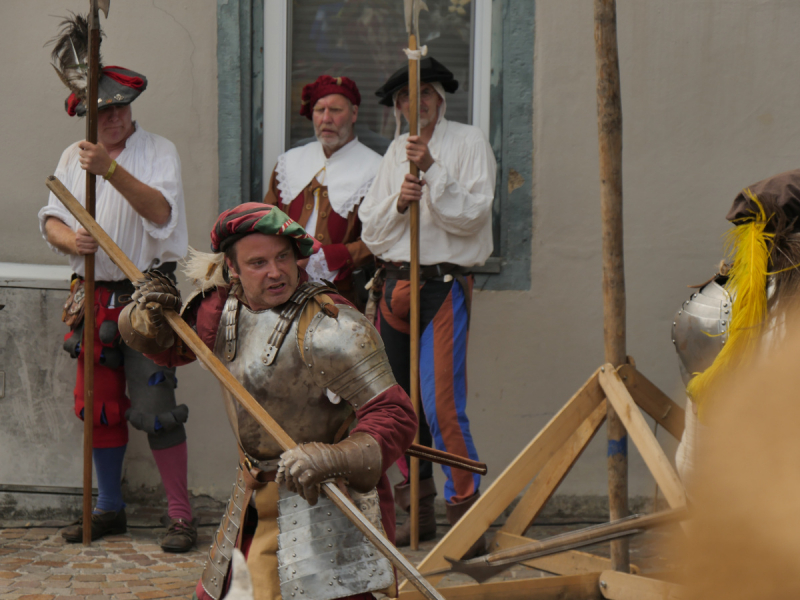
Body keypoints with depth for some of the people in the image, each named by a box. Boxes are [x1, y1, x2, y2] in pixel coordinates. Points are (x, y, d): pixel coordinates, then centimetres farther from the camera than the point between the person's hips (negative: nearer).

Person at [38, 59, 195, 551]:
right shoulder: (74, 158, 11)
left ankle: (181, 515, -1)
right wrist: (70, 239, -15)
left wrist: (111, 169, -30)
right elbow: (51, 219, 8)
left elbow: (161, 212, -20)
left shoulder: (159, 151, -3)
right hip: (94, 296, 5)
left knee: (154, 408, -10)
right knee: (98, 405, 10)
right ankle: (109, 509, 24)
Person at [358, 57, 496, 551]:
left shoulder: (469, 143, 1)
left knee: (442, 405, -16)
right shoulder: (397, 152, 18)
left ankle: (467, 514, -10)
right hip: (396, 283, 6)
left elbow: (471, 214, -10)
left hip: (444, 284, -6)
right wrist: (399, 201, -8)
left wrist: (431, 170, -18)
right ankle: (418, 512, 18)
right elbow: (371, 229, 12)